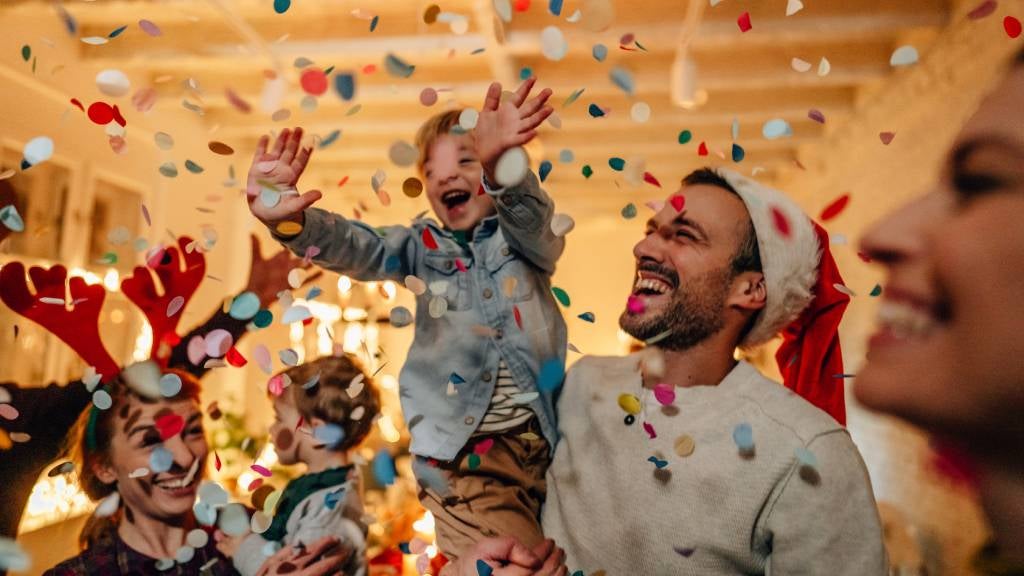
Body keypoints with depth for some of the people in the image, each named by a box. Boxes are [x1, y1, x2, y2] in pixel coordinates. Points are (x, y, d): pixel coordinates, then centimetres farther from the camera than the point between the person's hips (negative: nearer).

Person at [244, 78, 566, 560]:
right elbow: (359, 249, -10)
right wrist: (290, 221, -32)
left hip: (545, 440, 1)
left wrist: (500, 165, -42)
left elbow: (530, 214, -19)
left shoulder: (525, 235, 4)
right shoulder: (423, 245, 7)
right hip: (462, 453, 0)